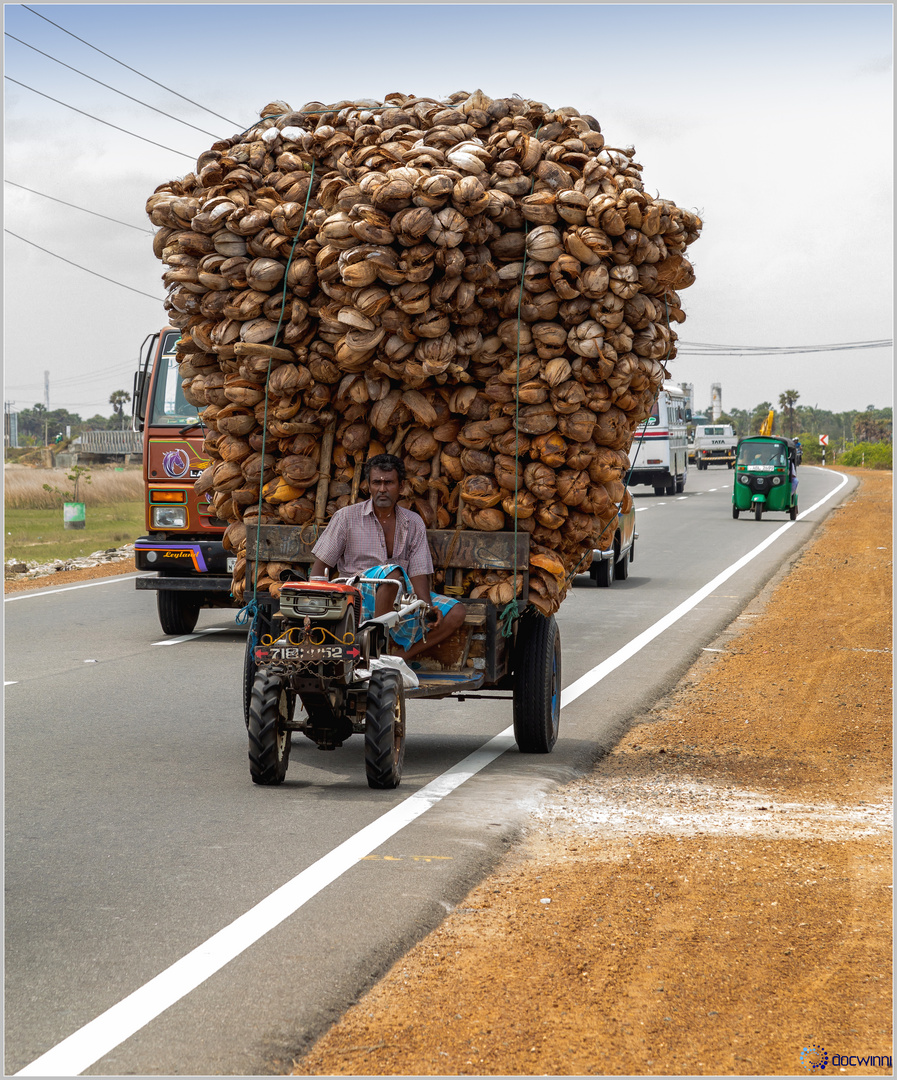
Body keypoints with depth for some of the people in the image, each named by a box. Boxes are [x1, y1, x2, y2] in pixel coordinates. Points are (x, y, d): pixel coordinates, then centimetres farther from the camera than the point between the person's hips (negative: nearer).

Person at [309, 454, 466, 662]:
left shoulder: (413, 523, 11)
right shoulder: (347, 517, 3)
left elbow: (419, 572, 3)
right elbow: (321, 566, 3)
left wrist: (427, 607, -16)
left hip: (401, 599, 4)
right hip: (359, 596, -4)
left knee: (455, 613, -17)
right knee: (392, 572, -36)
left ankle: (398, 658, -24)